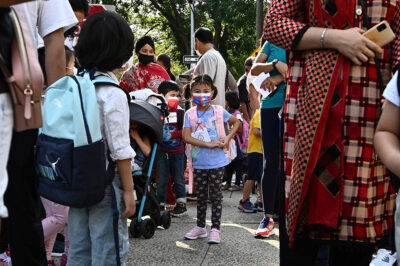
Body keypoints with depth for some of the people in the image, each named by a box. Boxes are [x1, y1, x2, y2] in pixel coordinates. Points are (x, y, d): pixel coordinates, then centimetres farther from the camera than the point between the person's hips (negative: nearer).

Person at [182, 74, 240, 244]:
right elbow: (186, 137, -12)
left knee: (215, 195, 2)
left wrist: (228, 139, -3)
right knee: (201, 196, 13)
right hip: (199, 163, 2)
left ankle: (215, 229, 7)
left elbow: (236, 122, 13)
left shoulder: (218, 111, -2)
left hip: (217, 162, -2)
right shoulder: (190, 114, -1)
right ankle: (200, 227, 25)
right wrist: (208, 144, -19)